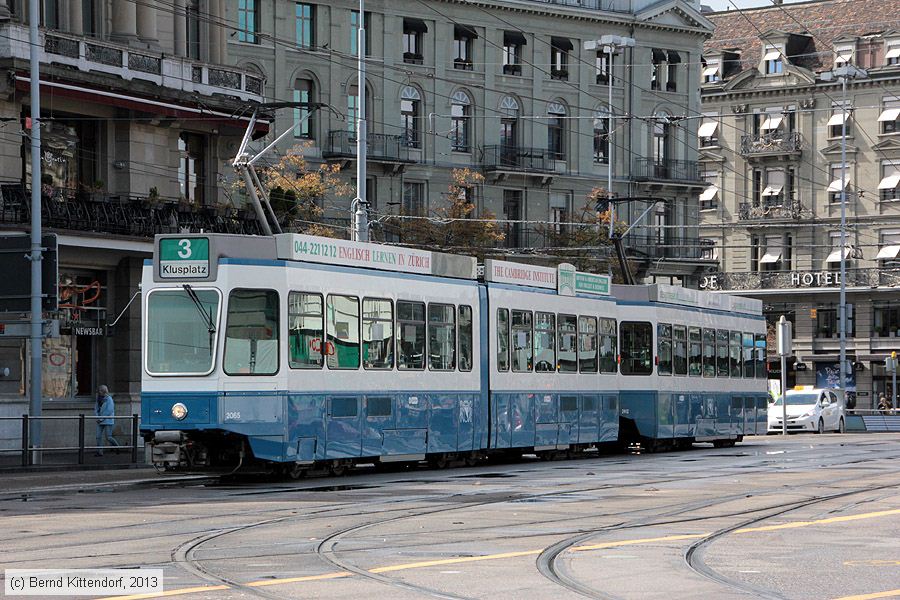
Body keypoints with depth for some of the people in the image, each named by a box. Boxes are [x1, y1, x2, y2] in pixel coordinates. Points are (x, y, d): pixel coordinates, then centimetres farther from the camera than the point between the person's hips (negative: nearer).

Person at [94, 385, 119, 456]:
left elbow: (109, 410, -16)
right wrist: (97, 417, -5)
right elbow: (96, 409, 13)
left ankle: (117, 447, 18)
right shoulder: (99, 400, 11)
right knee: (98, 436, -2)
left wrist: (101, 418, -16)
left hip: (108, 421, -6)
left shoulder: (109, 399, -10)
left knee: (108, 437, -5)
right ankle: (99, 451, 1)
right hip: (100, 421, 7)